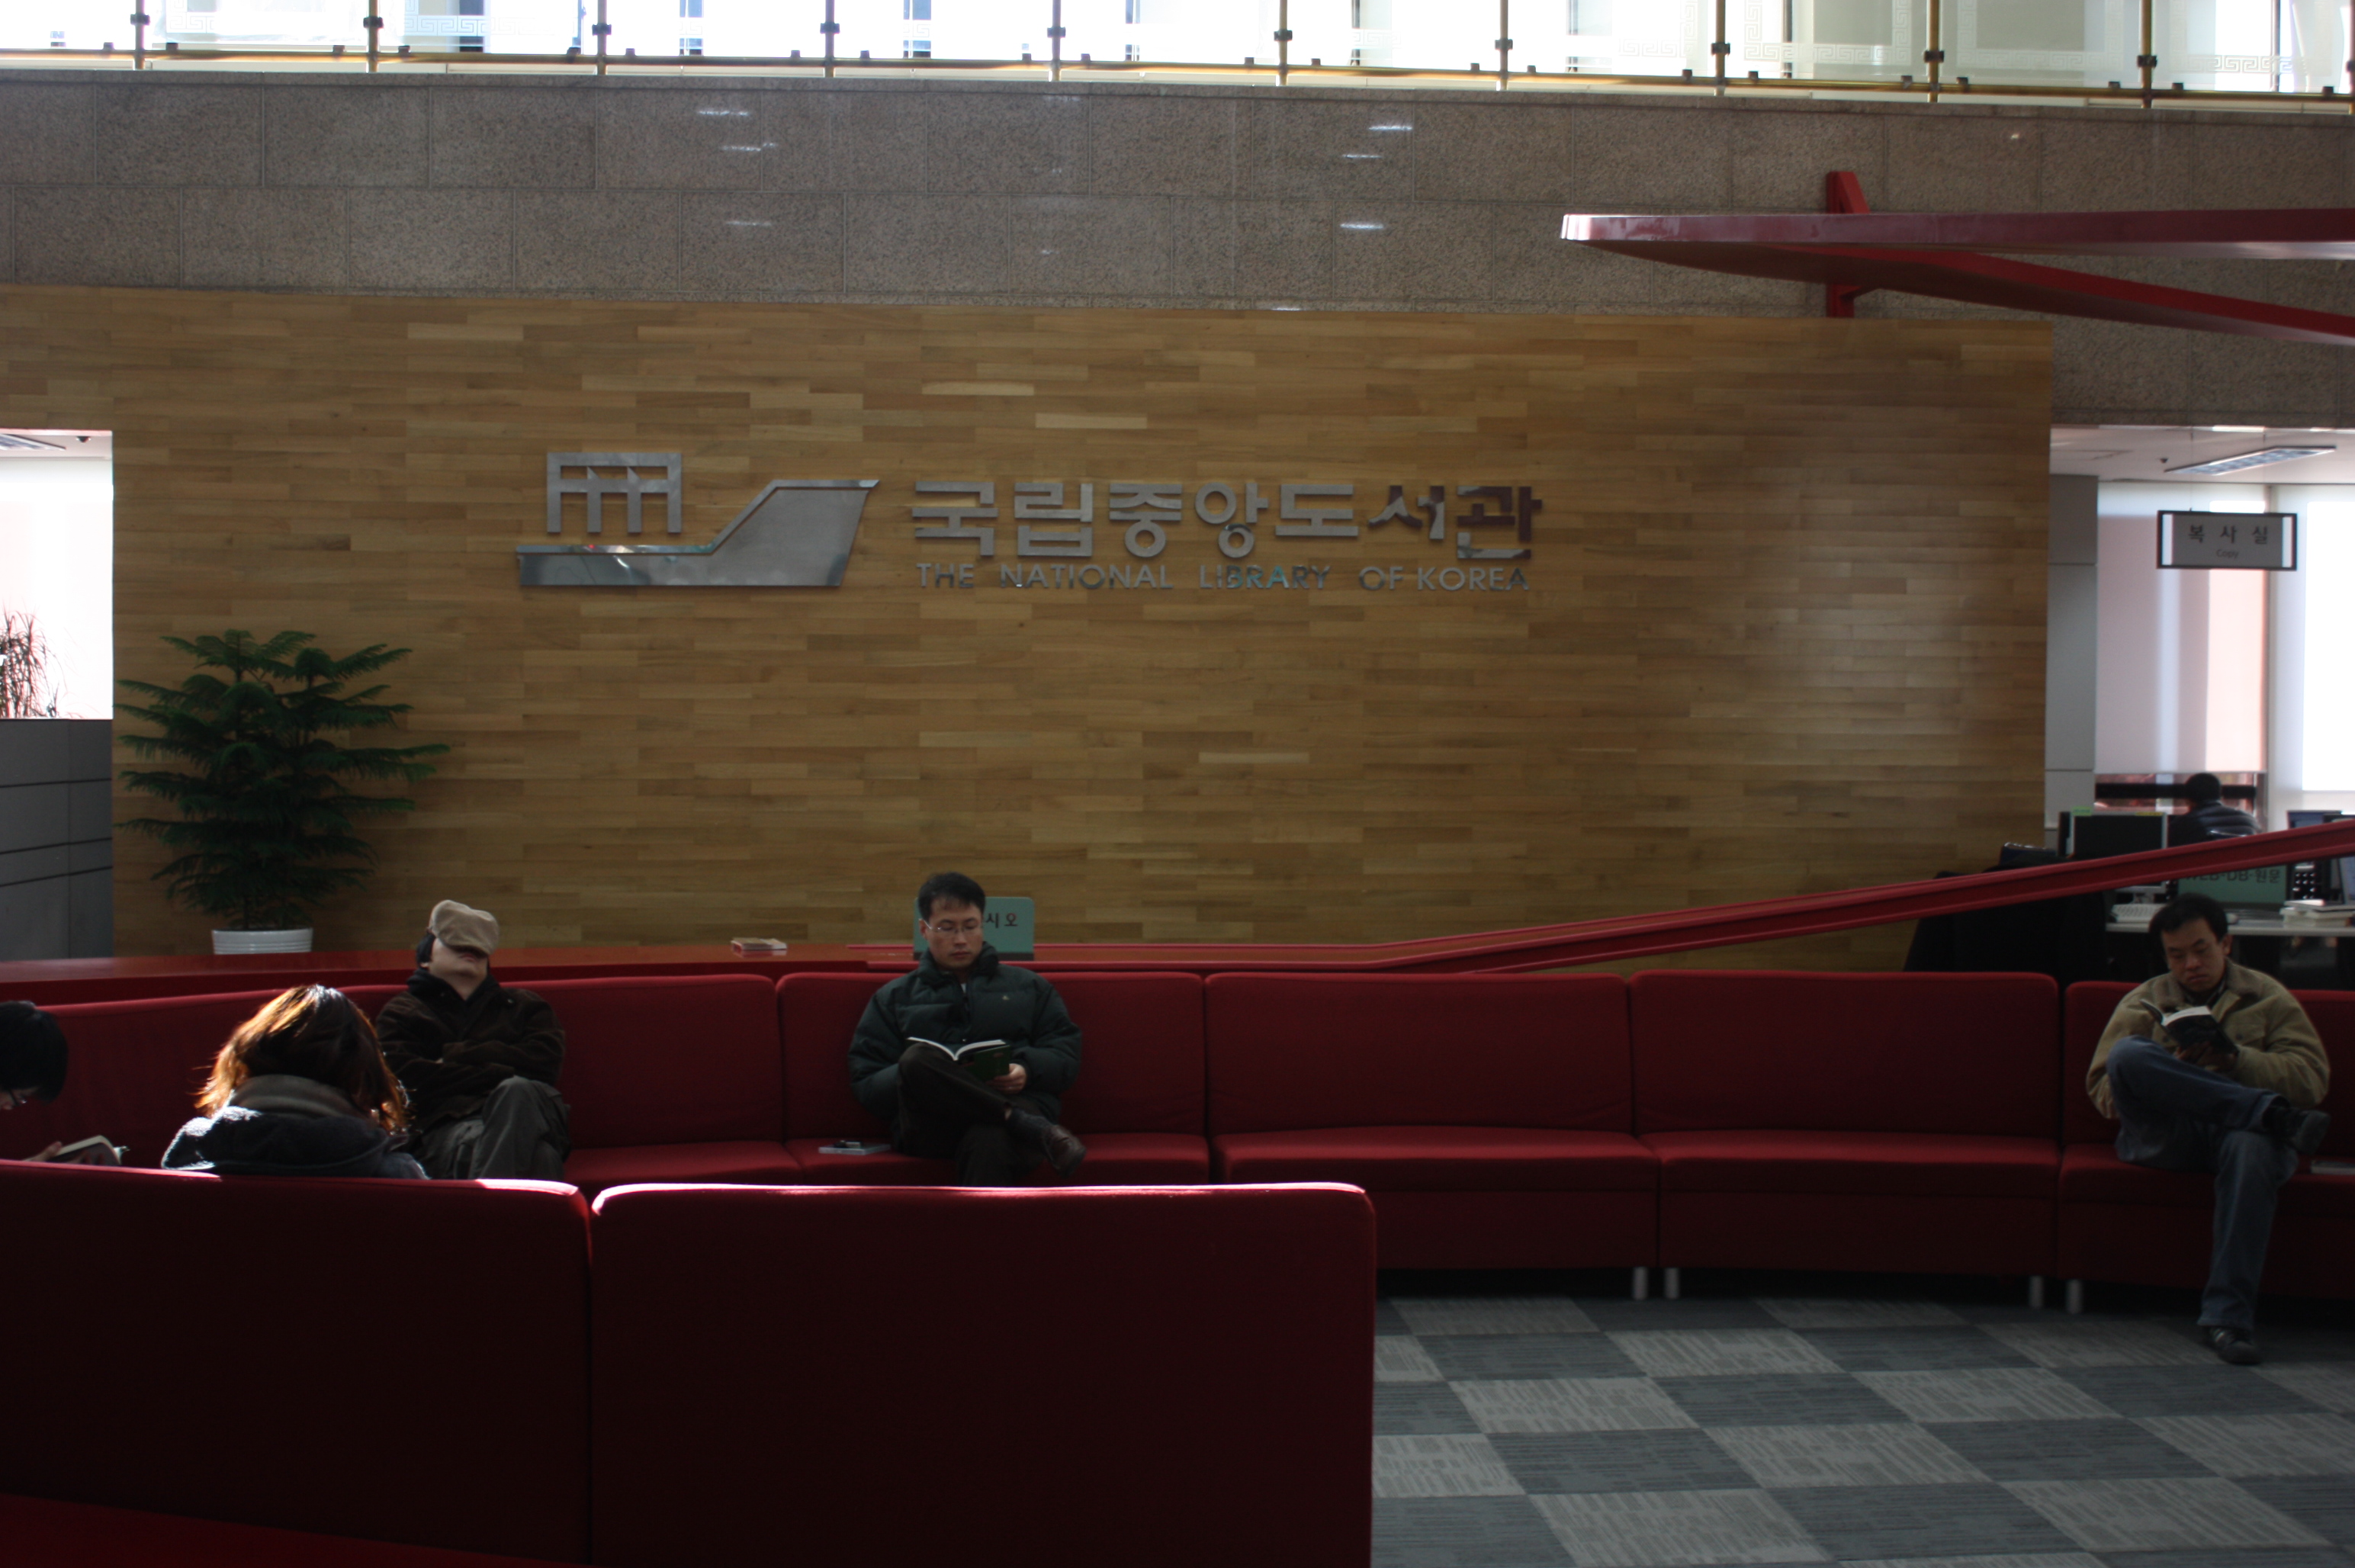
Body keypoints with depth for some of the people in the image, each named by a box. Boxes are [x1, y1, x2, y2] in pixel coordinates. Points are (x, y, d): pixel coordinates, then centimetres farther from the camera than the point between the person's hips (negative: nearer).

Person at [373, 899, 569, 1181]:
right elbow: (408, 1079, 5)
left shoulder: (524, 1005, 33)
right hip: (448, 1124, -1)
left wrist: (455, 1056, 8)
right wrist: (497, 1073, 2)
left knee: (517, 1091, -38)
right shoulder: (401, 1012, 26)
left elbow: (545, 1061, 11)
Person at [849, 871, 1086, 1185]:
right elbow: (865, 1083, 14)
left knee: (988, 1139, -41)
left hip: (1020, 1105, -1)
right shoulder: (893, 998, 25)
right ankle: (1038, 1131, -37)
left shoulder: (1028, 986, 28)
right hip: (931, 1122, 1)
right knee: (916, 1060, -36)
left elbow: (1067, 1054, 18)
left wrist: (1028, 1070, -5)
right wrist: (916, 1078, -8)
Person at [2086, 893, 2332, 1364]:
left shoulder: (2268, 999, 20)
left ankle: (2229, 1314, -39)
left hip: (2240, 1128, -1)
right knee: (2127, 1054, -30)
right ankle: (2274, 1115, -32)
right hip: (2165, 1134, 1)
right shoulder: (2142, 1003, 22)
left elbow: (2312, 1079, 7)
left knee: (2251, 1146, -40)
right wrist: (2173, 1069, -8)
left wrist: (2234, 1058, -9)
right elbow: (2102, 1086, 11)